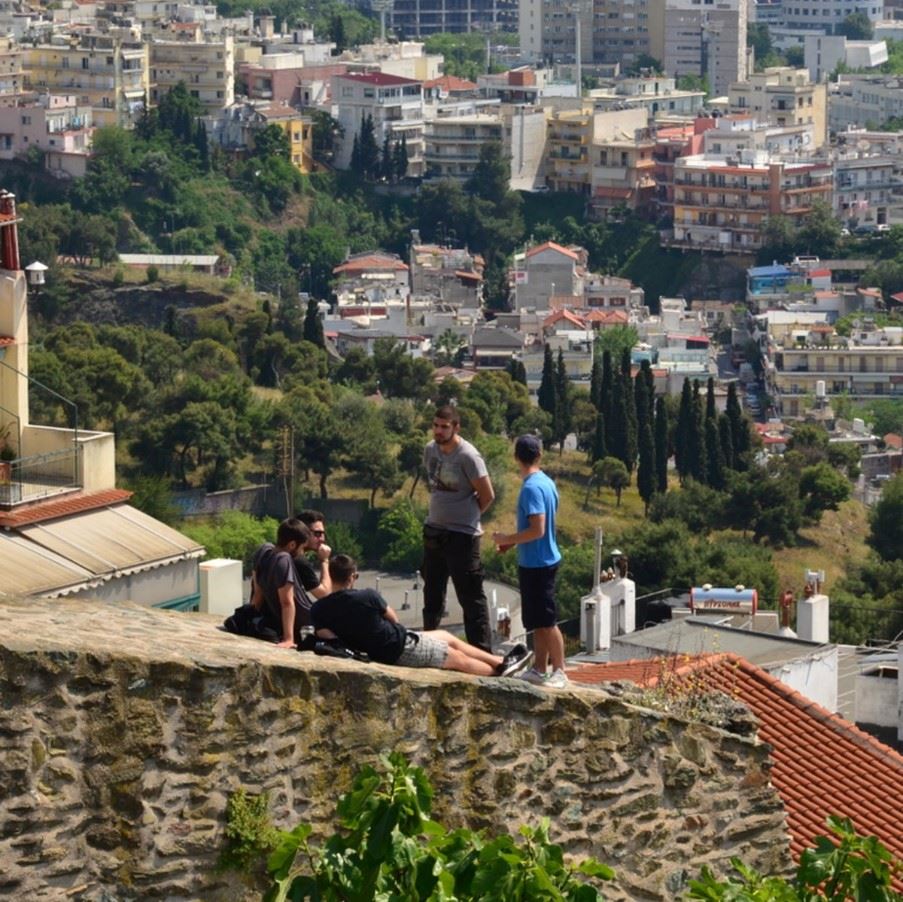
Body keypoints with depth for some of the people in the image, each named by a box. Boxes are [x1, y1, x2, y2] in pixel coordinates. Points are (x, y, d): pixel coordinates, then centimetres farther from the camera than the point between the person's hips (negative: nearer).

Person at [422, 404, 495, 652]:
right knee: (432, 592, 17)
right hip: (434, 530, 8)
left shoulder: (468, 456, -16)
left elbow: (487, 495, -12)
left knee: (471, 597, -6)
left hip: (462, 535, -8)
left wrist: (468, 516, -1)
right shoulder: (430, 450, 6)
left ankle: (482, 652, -4)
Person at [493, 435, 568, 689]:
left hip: (536, 564, -9)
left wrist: (508, 539, -14)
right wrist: (514, 541, 17)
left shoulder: (531, 489, -20)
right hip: (543, 560, 9)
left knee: (547, 621, -3)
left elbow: (537, 530, -25)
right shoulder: (547, 483, 8)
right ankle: (539, 669, 20)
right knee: (538, 622, 14)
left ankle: (560, 672, 1)